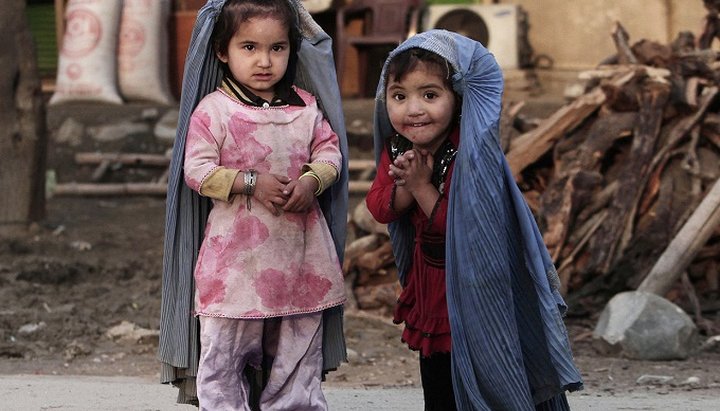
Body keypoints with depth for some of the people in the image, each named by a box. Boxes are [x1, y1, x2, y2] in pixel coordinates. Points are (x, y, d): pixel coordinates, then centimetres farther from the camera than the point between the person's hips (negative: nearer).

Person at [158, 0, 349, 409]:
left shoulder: (306, 107, 7)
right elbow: (197, 170, -9)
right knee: (221, 357, -1)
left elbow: (330, 151, 9)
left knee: (299, 354, 12)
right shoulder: (213, 109, -6)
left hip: (301, 249, 4)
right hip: (236, 252, -4)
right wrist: (251, 183, -19)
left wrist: (313, 180, -12)